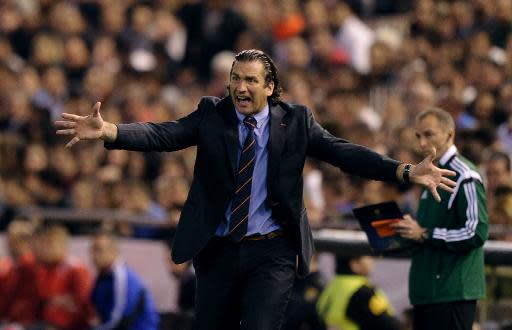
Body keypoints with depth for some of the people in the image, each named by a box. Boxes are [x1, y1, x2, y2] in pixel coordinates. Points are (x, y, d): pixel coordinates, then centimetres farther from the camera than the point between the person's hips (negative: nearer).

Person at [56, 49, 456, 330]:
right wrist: (107, 131, -29)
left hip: (271, 254, -2)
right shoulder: (212, 115, 1)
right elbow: (163, 135, -11)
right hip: (218, 250, 2)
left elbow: (344, 152, -8)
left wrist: (405, 171, -22)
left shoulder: (295, 120, 0)